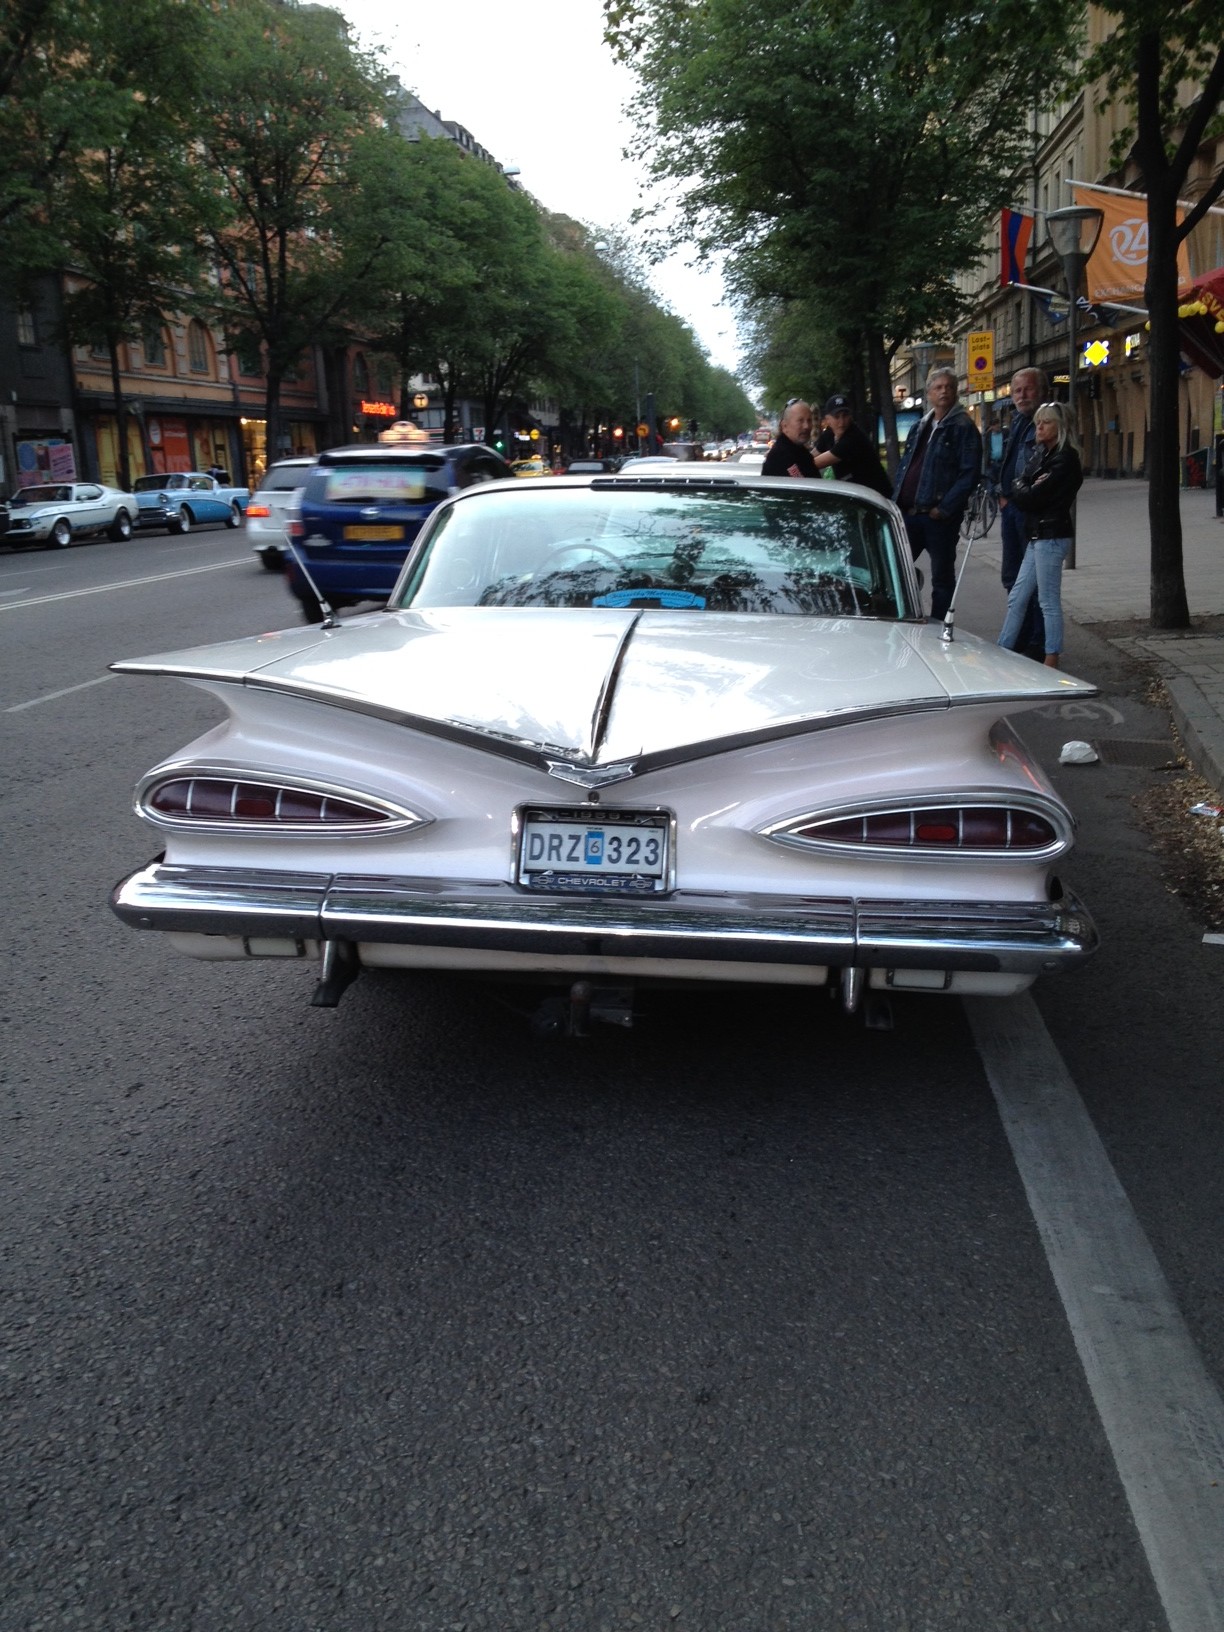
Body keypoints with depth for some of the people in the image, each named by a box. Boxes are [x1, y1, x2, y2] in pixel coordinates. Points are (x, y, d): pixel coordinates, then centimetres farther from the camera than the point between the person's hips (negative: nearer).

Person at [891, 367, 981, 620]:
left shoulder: (964, 428, -5)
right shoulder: (919, 428, 17)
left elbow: (969, 473, -13)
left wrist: (945, 508, -19)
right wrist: (897, 501, 8)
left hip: (938, 516, -7)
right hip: (908, 513, 7)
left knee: (942, 577, 3)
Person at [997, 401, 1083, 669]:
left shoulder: (1065, 459, -13)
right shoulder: (1042, 454, 14)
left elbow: (1032, 497, -17)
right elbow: (1020, 495, 9)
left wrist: (1019, 488, 1)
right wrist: (1023, 488, -12)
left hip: (1051, 536, -9)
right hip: (1037, 535, 9)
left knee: (1049, 601, -3)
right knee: (1017, 598, 12)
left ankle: (1052, 662, 4)